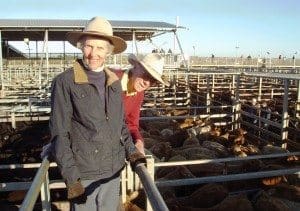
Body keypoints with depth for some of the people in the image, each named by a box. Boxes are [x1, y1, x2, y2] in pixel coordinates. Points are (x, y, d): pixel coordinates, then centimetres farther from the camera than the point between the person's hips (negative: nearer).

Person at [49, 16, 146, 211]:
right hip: (82, 173, -4)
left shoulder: (114, 82, 5)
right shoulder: (65, 82, -10)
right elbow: (59, 134, -10)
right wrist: (71, 178, -13)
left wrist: (131, 151, 0)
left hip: (113, 171, 5)